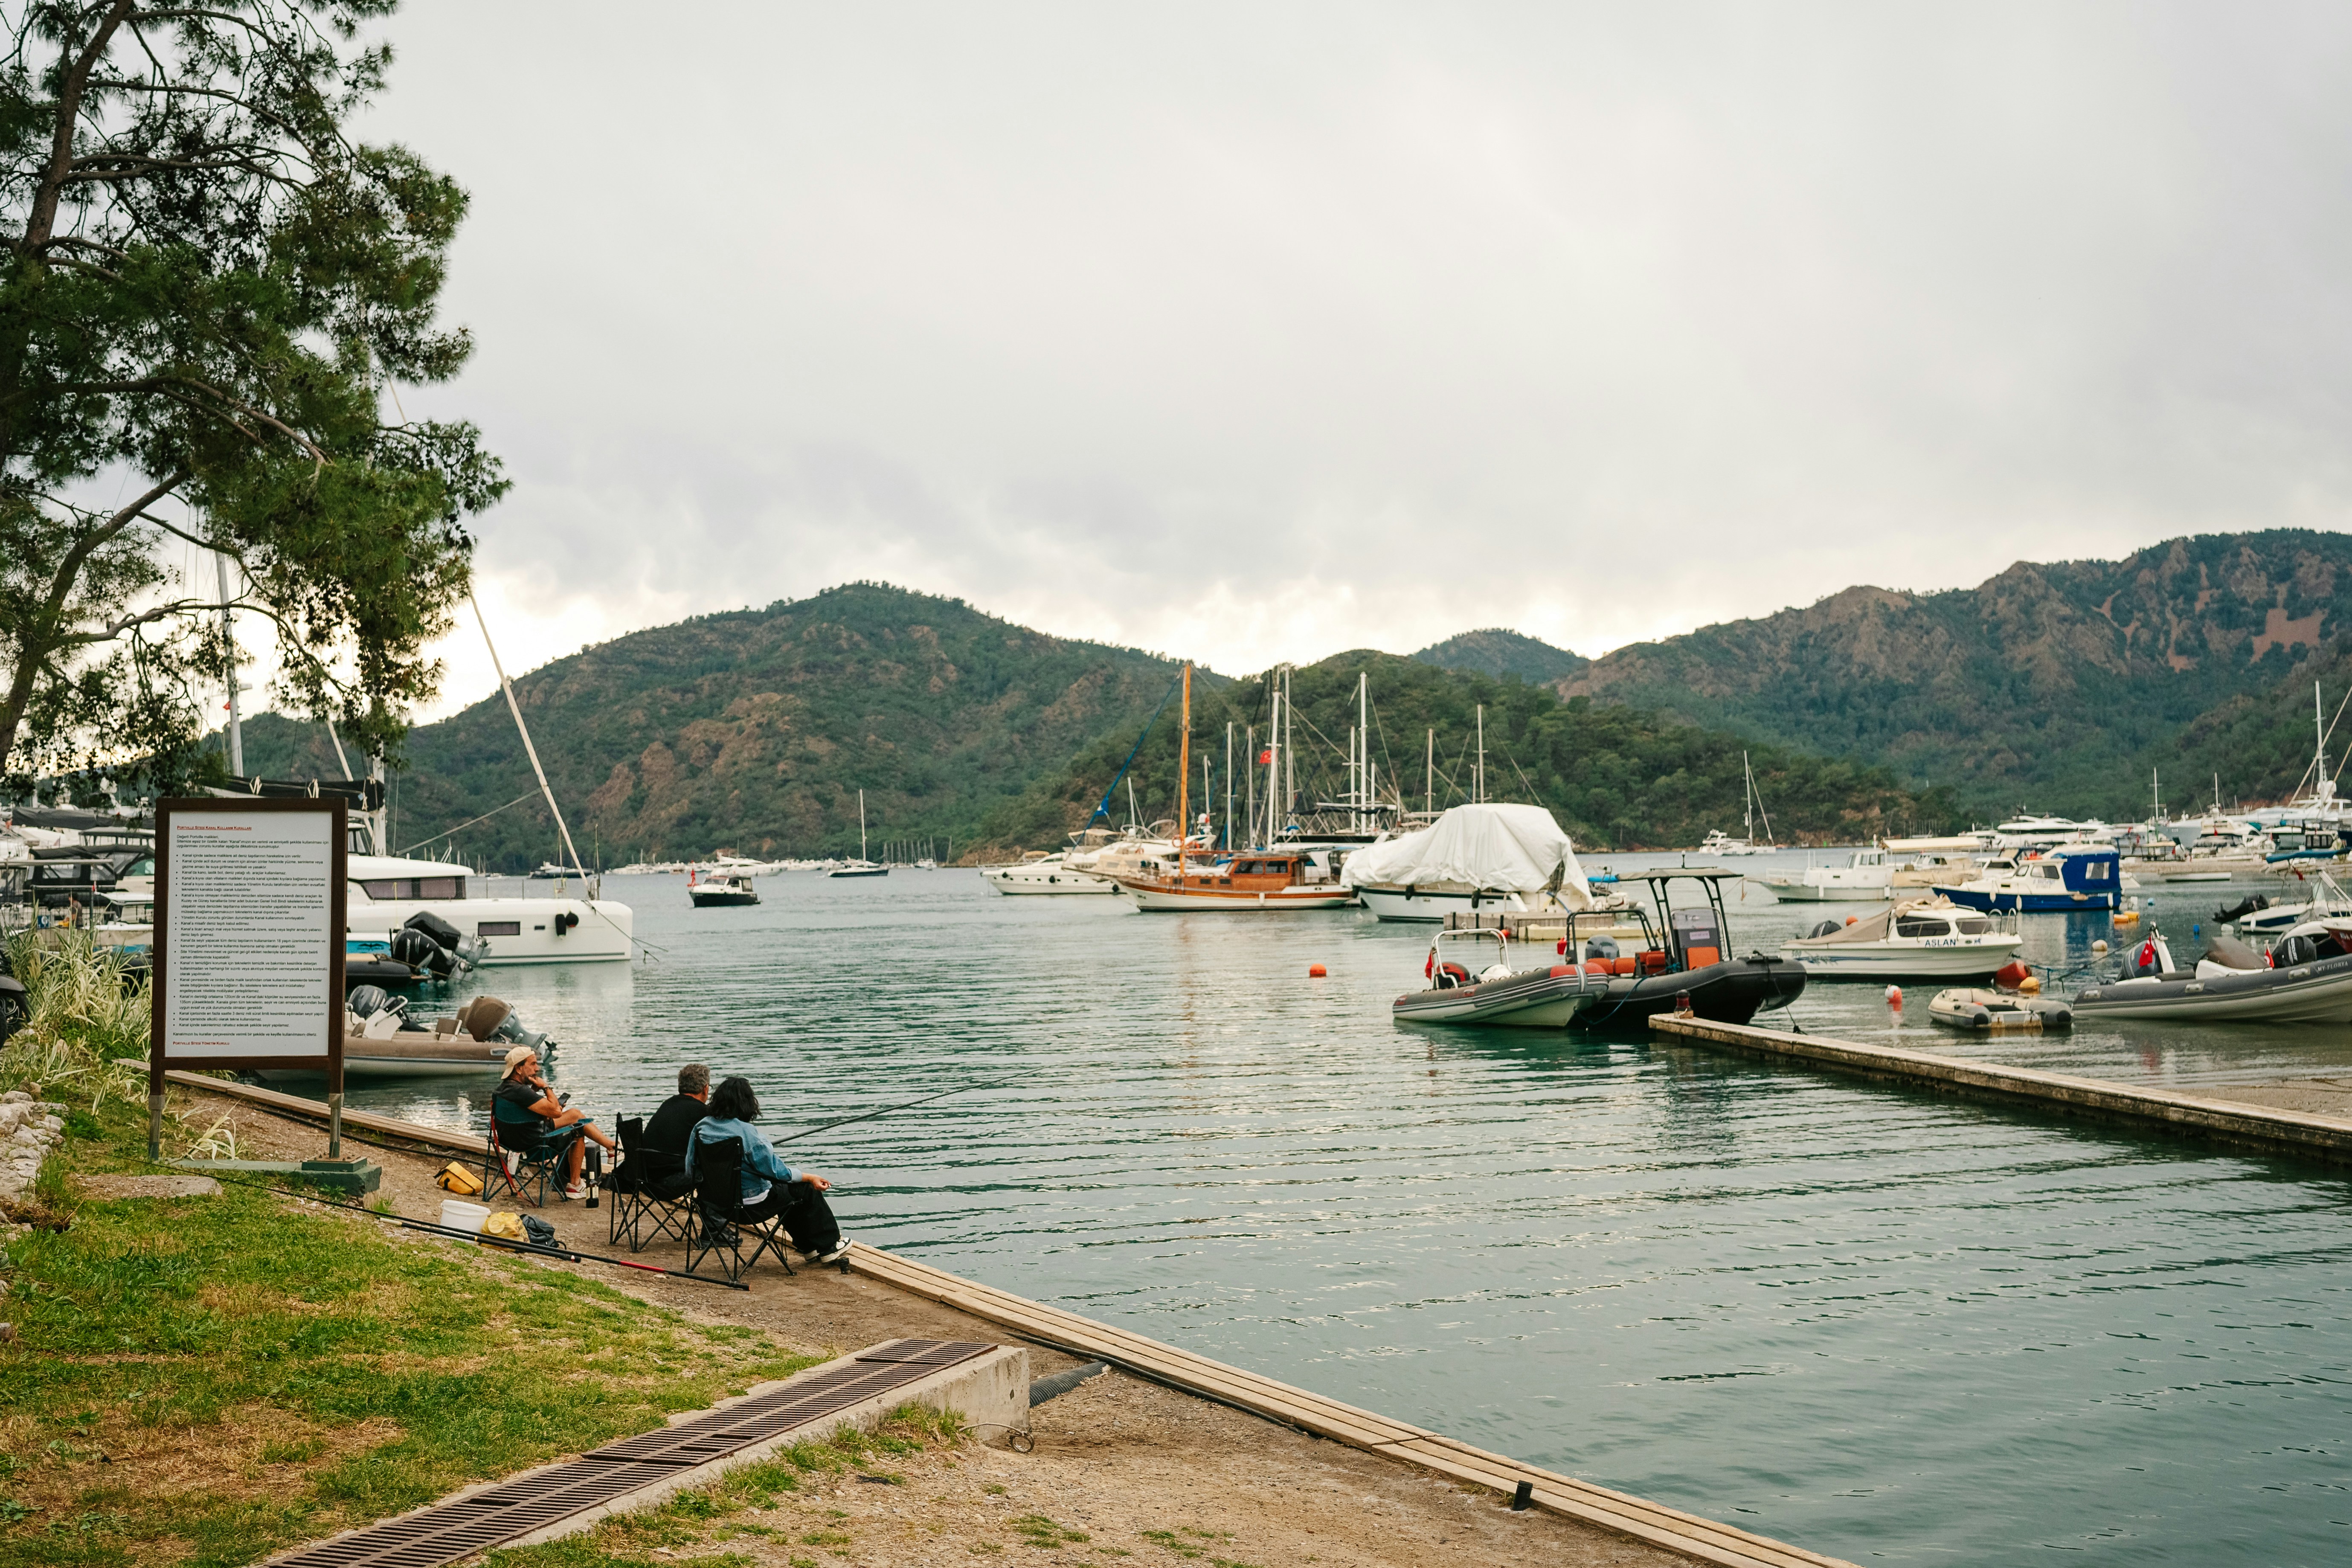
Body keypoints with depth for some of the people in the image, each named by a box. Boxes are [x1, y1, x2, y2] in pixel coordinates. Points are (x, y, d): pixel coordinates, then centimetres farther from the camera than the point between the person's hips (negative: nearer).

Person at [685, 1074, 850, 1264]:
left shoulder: (701, 1127, -3)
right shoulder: (747, 1133, -24)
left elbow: (690, 1168, 7)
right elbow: (776, 1170, -17)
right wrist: (811, 1178, -5)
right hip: (751, 1207, -8)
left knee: (784, 1187, 30)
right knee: (807, 1189, 11)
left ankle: (811, 1248, 38)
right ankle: (829, 1246, 24)